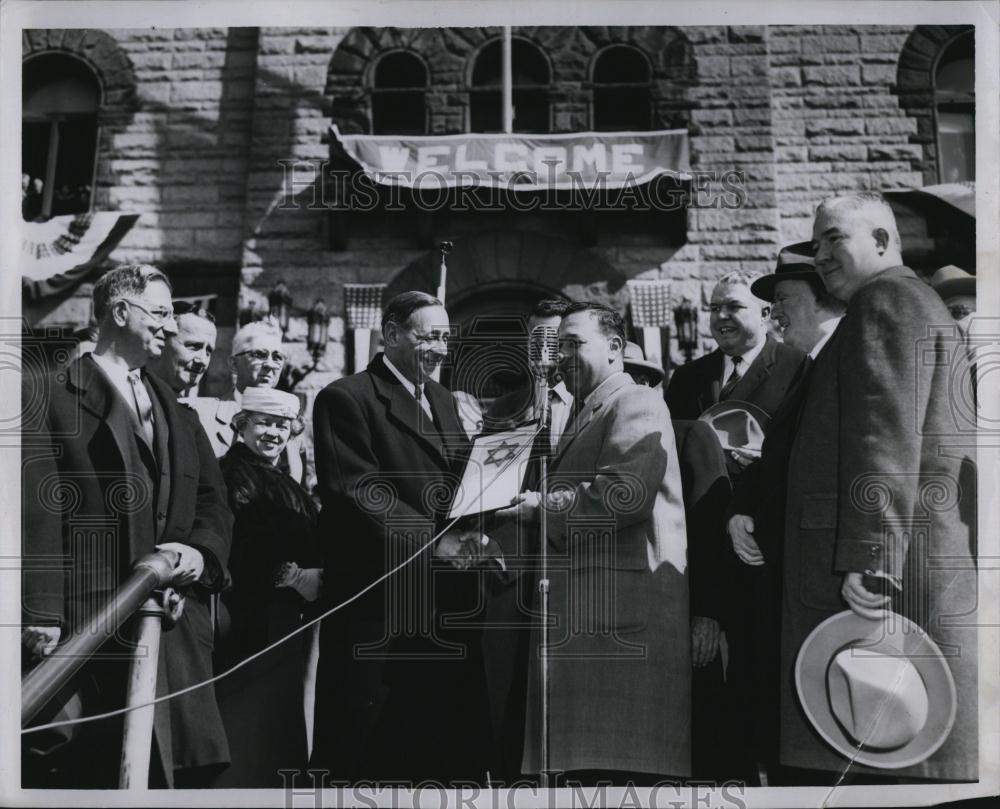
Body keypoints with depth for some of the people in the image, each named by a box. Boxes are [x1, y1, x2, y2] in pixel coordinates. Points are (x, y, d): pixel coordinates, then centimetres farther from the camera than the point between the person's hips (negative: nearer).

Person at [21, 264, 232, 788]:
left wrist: (201, 552, -2)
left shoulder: (175, 410, 21)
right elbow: (40, 514, -9)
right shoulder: (56, 400, -2)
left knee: (177, 766, 5)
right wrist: (42, 615, -16)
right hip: (91, 623, -6)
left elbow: (213, 500, 18)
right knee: (93, 768, 0)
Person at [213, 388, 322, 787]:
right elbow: (236, 549, -21)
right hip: (249, 624, -9)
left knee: (281, 726, 12)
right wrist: (290, 574, -20)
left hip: (286, 624, 9)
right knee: (246, 729, -7)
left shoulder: (286, 484, 20)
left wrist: (316, 578, 4)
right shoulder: (229, 474, -8)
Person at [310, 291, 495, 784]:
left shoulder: (442, 399, 18)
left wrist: (474, 530, -3)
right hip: (378, 600, -7)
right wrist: (433, 540, -21)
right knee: (366, 754, 2)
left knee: (453, 742, 13)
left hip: (446, 601, 8)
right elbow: (358, 492, -17)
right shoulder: (346, 398, -8)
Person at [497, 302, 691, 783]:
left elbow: (625, 493, -19)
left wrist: (542, 509, -11)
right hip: (582, 614, 9)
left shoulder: (636, 404, -4)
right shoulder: (586, 416, 25)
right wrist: (527, 509, 9)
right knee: (584, 761, 8)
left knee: (619, 765, -9)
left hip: (621, 611, -9)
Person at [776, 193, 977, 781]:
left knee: (901, 756, -8)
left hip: (887, 574, -10)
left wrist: (869, 560, -23)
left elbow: (887, 432, -17)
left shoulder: (888, 297, -4)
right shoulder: (918, 303, 27)